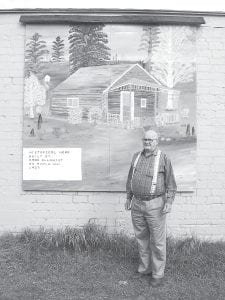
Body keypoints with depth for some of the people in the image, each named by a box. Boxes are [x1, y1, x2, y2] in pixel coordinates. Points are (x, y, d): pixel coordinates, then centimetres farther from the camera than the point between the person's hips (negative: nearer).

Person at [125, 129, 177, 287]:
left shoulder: (163, 159, -7)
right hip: (137, 204, 5)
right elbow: (130, 178, 15)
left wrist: (169, 202, -16)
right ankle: (145, 268, 32)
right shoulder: (137, 156, 7)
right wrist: (128, 197, 15)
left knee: (157, 241, 3)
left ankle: (158, 274, 18)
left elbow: (171, 183, -6)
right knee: (141, 238, 15)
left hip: (155, 204, -5)